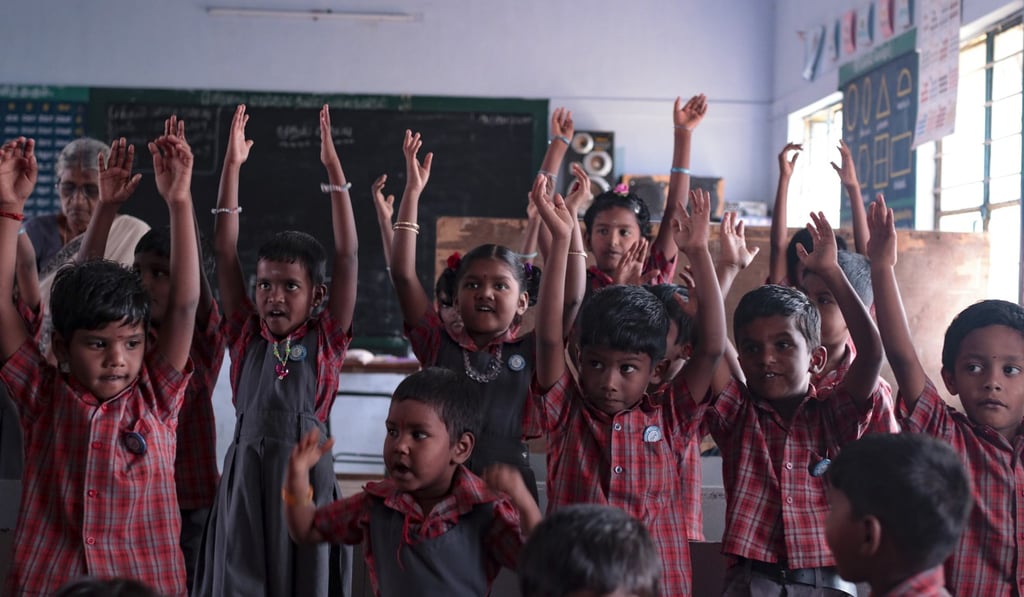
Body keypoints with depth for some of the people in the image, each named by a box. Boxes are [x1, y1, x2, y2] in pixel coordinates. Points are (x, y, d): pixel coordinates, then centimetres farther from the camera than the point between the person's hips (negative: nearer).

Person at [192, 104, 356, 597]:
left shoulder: (326, 340, 1)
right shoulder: (246, 335, 6)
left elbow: (347, 255, -5)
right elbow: (225, 251, 2)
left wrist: (333, 168, -8)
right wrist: (232, 165, -3)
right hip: (245, 473, 2)